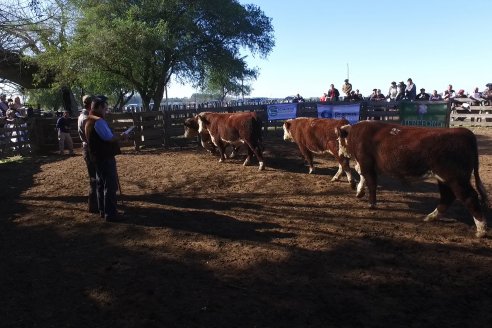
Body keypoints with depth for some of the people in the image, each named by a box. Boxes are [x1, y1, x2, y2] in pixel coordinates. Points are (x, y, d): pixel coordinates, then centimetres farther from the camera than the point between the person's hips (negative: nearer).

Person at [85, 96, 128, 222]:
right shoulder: (98, 121, -18)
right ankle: (110, 214, -3)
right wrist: (121, 137, -7)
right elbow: (109, 137, -23)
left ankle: (103, 211, 24)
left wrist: (117, 136, 13)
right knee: (110, 185, -6)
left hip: (97, 157, 10)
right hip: (106, 157, -10)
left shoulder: (89, 120, 14)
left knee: (101, 184, 15)